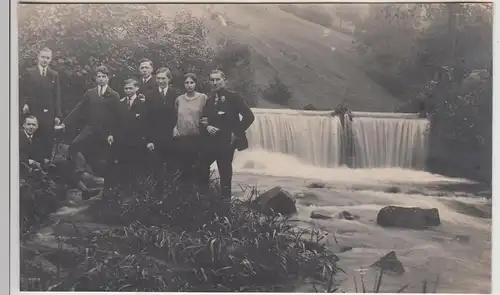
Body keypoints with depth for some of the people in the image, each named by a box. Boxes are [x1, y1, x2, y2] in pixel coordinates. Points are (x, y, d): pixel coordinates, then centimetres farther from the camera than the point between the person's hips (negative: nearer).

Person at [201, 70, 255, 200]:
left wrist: (236, 133, -10)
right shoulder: (209, 100, 13)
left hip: (226, 142, -5)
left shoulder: (233, 96, -6)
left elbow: (249, 116, -11)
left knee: (225, 173, 0)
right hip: (211, 142, 6)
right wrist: (207, 127, -6)